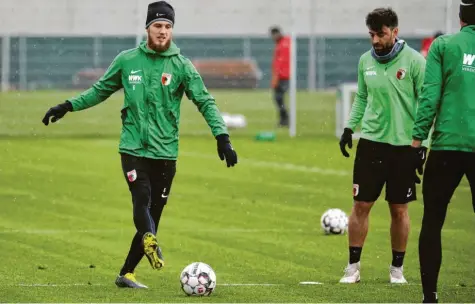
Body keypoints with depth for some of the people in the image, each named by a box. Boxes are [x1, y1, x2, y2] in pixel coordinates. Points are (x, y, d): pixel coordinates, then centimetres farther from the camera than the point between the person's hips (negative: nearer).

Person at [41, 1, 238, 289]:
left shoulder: (182, 66, 0)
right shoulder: (127, 61, 4)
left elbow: (205, 102, -4)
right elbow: (101, 90, 18)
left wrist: (223, 138, -15)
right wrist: (68, 106, 13)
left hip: (165, 152, 0)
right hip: (133, 148, 0)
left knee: (152, 216, 3)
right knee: (142, 198, -26)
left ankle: (127, 273, 13)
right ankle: (151, 242, -44)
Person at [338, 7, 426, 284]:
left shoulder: (414, 61, -9)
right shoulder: (366, 60, 4)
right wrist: (349, 127, 8)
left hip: (403, 144, -3)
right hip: (371, 140, 3)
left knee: (399, 209, 5)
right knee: (361, 205, 1)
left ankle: (397, 268, 18)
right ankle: (353, 266, 9)